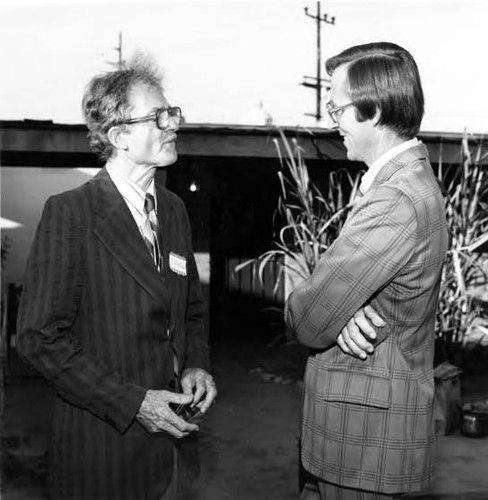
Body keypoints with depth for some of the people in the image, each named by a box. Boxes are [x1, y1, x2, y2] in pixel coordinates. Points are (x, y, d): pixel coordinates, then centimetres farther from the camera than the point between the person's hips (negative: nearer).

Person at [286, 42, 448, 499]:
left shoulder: (395, 200, -27)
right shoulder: (410, 175, 7)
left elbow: (308, 321, -25)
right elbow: (337, 272, 6)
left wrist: (313, 309, -3)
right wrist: (341, 310, -14)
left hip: (364, 429, -9)